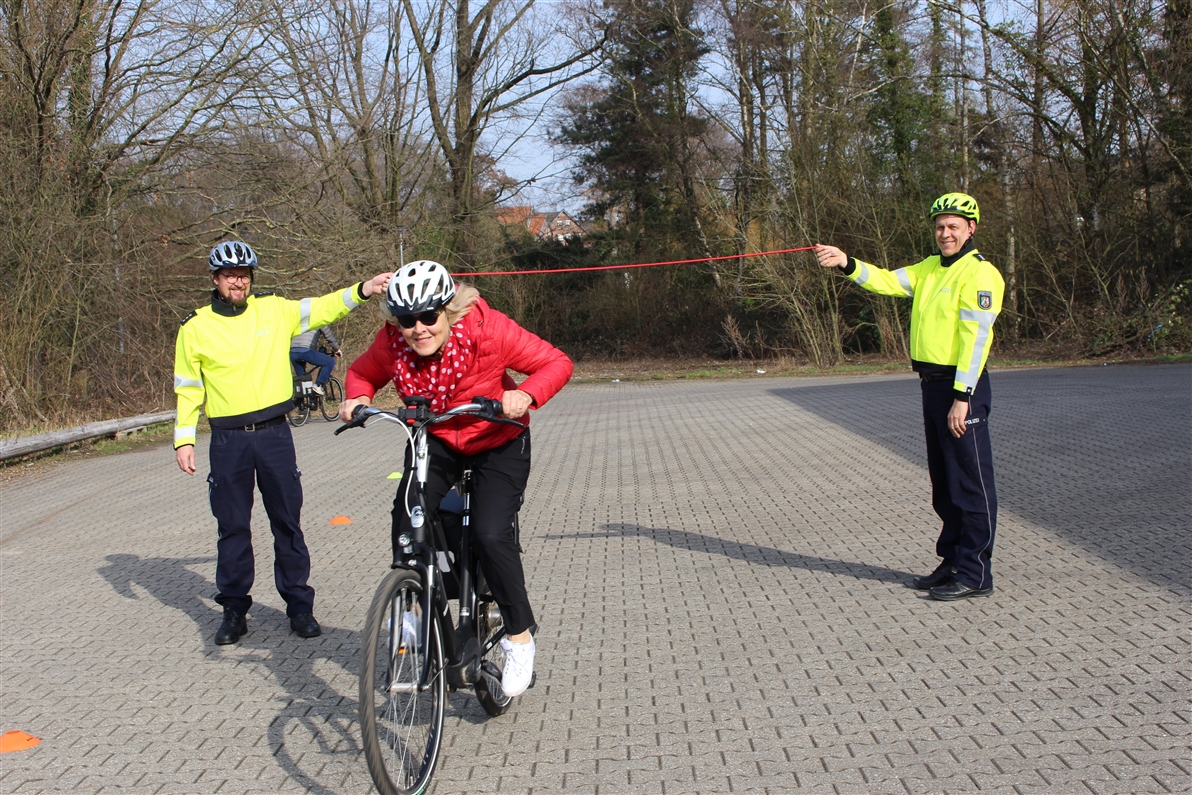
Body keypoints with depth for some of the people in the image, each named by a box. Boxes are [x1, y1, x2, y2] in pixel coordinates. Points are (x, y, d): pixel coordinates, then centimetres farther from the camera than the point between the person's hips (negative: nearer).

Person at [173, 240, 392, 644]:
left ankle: (299, 606, 15)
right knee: (232, 527, 6)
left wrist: (361, 291, -18)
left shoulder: (274, 310, 4)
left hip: (275, 433, 1)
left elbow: (322, 308, -2)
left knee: (288, 523, 5)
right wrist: (183, 439, 2)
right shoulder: (195, 327, 2)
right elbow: (187, 387, 6)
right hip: (228, 440, 0)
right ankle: (234, 610, 19)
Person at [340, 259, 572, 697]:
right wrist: (357, 396, -18)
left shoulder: (487, 329, -27)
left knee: (491, 533, -19)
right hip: (434, 441, 4)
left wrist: (526, 394, -40)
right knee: (406, 516, -19)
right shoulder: (392, 343, -17)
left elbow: (556, 362, -21)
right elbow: (362, 372, 5)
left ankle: (520, 637, 0)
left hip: (498, 443, -3)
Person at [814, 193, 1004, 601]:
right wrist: (846, 263, -6)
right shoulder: (929, 268, 16)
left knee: (971, 482, -3)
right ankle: (953, 562, 26)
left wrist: (962, 397, -21)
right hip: (932, 384, 9)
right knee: (944, 482, 15)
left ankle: (976, 574, 4)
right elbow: (886, 281, 10)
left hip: (961, 388, -9)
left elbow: (975, 338, -16)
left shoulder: (980, 273, -11)